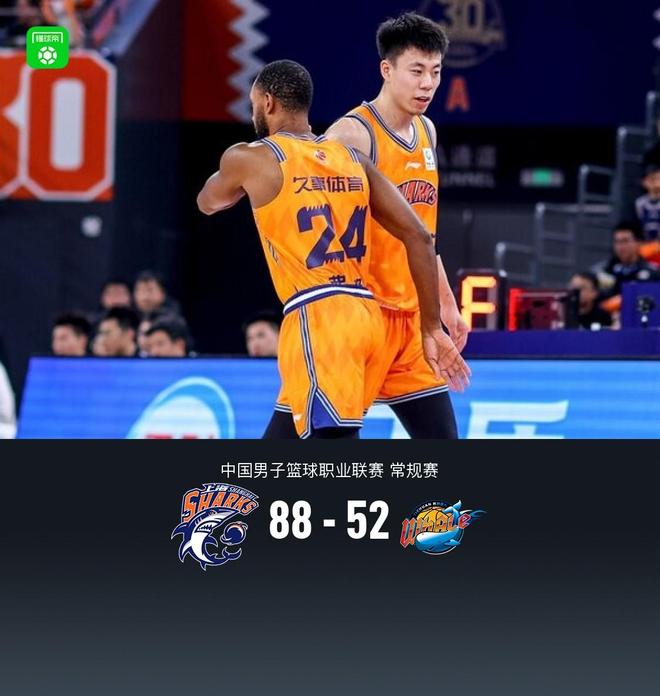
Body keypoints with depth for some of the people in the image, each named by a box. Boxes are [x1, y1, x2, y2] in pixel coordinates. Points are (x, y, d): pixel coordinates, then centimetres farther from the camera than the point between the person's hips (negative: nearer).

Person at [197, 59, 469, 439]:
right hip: (366, 316, 7)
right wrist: (432, 328, 13)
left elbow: (208, 204, 24)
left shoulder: (250, 158, 1)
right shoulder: (355, 161, 15)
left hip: (316, 320, -7)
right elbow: (419, 237, 9)